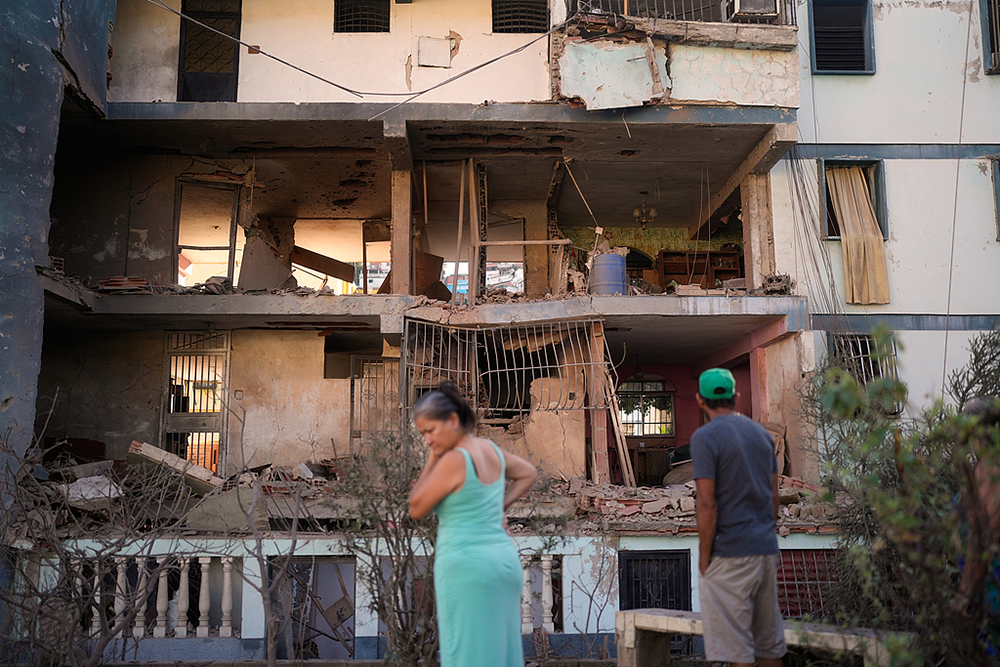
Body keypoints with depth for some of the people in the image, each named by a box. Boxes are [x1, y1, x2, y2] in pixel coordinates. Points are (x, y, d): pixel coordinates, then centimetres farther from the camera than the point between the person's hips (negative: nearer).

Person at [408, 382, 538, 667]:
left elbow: (416, 510, -7)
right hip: (505, 557, 8)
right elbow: (528, 473, 25)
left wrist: (431, 461, -4)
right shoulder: (491, 449, 8)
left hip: (466, 564, -8)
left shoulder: (453, 460, -16)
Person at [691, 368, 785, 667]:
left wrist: (704, 558, -9)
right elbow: (774, 497, 14)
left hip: (729, 554, -7)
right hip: (767, 550, 7)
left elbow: (707, 504, -16)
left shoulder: (705, 437, -11)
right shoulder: (761, 433, 11)